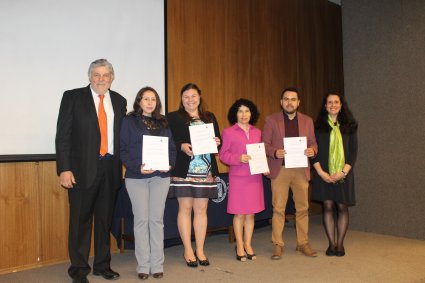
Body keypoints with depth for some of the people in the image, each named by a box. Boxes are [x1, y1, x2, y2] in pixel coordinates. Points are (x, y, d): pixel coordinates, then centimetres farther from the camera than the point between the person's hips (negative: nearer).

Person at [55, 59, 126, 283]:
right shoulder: (73, 97, 0)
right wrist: (64, 169, -11)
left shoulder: (119, 101, 11)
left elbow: (121, 135, 12)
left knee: (105, 219, 12)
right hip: (82, 169, -3)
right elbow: (63, 135, -5)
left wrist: (122, 165, 5)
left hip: (110, 169, 4)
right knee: (80, 220, 3)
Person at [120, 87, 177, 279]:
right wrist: (137, 166, -18)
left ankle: (157, 265, 14)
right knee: (141, 220, 2)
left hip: (161, 176, 3)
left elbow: (172, 147, 12)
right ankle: (143, 266, 11)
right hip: (137, 176, -3)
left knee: (157, 220, 6)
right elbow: (123, 149, -4)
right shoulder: (129, 121, 3)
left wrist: (170, 163, -7)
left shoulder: (163, 123, 14)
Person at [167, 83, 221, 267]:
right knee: (185, 208, 3)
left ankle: (200, 250, 19)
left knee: (201, 210, 8)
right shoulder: (173, 118, 3)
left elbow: (218, 140, 15)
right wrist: (181, 146, -23)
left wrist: (218, 142, -7)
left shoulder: (210, 117, 16)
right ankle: (188, 250, 16)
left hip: (206, 171, 3)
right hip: (184, 171, -3)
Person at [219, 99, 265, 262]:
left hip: (255, 177, 4)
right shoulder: (228, 132, -1)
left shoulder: (257, 132, 13)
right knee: (239, 213, 3)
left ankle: (248, 245, 21)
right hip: (238, 177, -4)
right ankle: (240, 247, 16)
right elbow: (223, 154, -4)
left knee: (251, 213, 9)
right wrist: (239, 158, -19)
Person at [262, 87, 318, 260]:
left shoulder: (307, 121, 12)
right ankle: (278, 245, 9)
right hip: (279, 169, -2)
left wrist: (312, 150, -10)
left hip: (301, 169, 3)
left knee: (302, 208, 7)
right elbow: (264, 143, 1)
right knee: (278, 208, 0)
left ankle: (303, 243, 20)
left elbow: (313, 142, 13)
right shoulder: (271, 120, 4)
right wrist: (275, 153, -18)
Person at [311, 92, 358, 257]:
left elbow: (353, 151, 3)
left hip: (344, 173, 1)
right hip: (324, 173, 0)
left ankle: (340, 244, 11)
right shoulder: (319, 125, 5)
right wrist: (321, 172, -10)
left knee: (342, 207, 1)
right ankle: (331, 243, 9)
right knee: (328, 206, 0)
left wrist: (343, 172, -9)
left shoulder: (349, 126, 7)